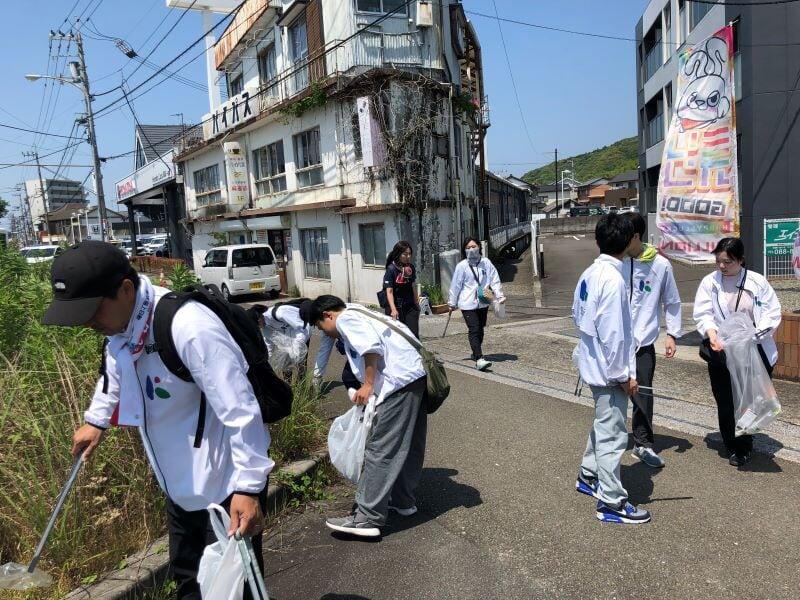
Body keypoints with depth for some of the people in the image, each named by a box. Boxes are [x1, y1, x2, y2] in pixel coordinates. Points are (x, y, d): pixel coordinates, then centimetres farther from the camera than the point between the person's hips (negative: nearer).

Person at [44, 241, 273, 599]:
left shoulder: (191, 329, -32)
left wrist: (248, 486, -28)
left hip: (226, 486, -8)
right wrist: (95, 420, 25)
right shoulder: (121, 324, -3)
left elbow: (240, 412, -31)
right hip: (181, 484, 9)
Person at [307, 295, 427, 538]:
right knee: (409, 445, 17)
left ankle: (367, 518, -4)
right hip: (416, 375, 11)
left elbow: (372, 347, -16)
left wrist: (368, 384, -10)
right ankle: (403, 500, 29)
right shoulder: (362, 316, 29)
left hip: (399, 381, -10)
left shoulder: (346, 318, 0)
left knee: (381, 449, -8)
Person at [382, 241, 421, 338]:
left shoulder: (410, 267, 4)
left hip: (410, 306, 4)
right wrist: (393, 309, -29)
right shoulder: (391, 269, -12)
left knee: (414, 334, -2)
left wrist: (417, 304, 19)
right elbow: (389, 291, -18)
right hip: (396, 307, -4)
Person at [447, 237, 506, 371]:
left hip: (483, 302, 4)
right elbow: (455, 285, 1)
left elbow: (494, 280, 8)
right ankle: (479, 359, -19)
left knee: (480, 329, 15)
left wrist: (500, 296, -1)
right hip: (468, 304, -4)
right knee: (474, 330, -13)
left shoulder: (486, 263, 4)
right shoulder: (461, 266, -5)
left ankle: (476, 353, 34)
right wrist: (452, 303, 6)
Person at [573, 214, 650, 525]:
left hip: (593, 363, 10)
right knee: (612, 433, 0)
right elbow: (612, 333, -23)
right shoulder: (612, 278, -21)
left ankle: (589, 477, 40)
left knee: (602, 424, 25)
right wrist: (624, 375, -16)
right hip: (610, 369, -10)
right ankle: (612, 503, 10)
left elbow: (577, 314, 15)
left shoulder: (589, 274, 6)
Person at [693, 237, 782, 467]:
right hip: (721, 353, 0)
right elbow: (702, 313, -3)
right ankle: (734, 448, 24)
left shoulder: (758, 282, -2)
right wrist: (710, 331, -23)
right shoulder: (709, 282, -1)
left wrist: (756, 332, -19)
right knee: (726, 403, 5)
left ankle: (744, 445, 29)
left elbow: (772, 311, -2)